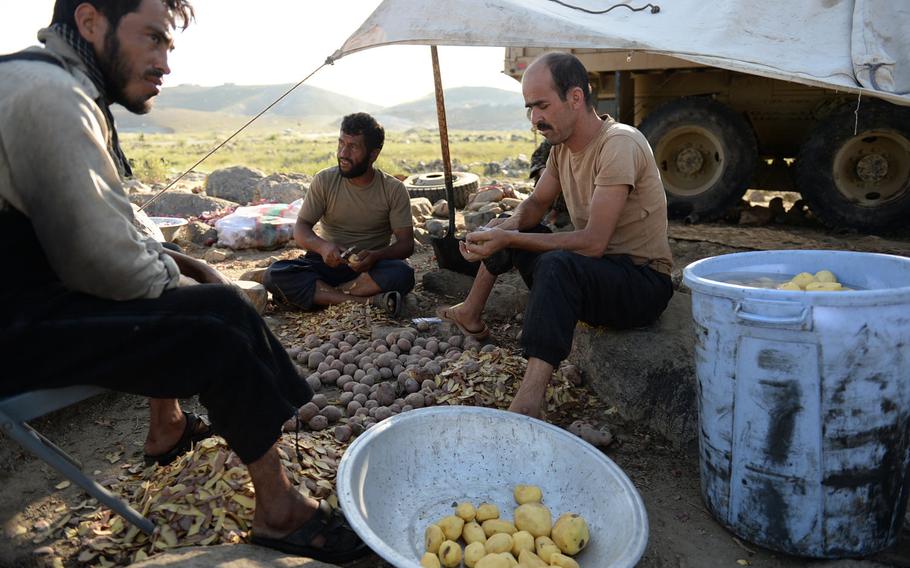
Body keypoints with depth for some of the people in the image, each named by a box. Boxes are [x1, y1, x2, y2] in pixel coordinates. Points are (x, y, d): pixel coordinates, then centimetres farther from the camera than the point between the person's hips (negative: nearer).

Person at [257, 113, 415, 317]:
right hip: (328, 261, 2)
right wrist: (322, 246, -27)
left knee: (402, 274, -34)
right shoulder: (324, 180, -2)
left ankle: (317, 293, -24)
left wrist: (375, 256, -30)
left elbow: (406, 244, -8)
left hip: (371, 267, -1)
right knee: (277, 273, -26)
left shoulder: (394, 189, -5)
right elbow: (301, 230, -4)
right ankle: (365, 301, -32)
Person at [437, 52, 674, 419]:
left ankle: (527, 405, -43)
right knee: (505, 231, 13)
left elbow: (593, 242, -30)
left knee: (557, 264, -39)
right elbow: (537, 203, 13)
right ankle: (470, 315, 27)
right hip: (590, 273, 9)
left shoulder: (619, 145, -23)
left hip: (644, 282, -9)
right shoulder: (562, 144, 4)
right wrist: (507, 226, -10)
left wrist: (510, 240, -28)